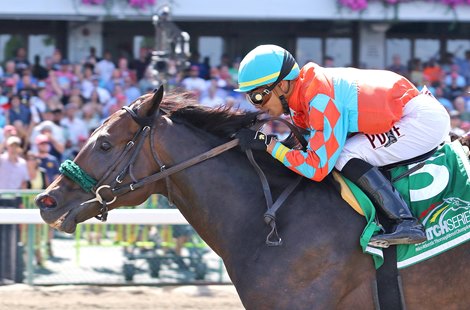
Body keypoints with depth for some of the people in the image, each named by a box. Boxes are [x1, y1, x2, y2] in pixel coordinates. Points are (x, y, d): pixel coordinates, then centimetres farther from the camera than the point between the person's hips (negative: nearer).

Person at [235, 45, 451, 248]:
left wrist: (268, 144, -21)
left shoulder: (320, 99, -25)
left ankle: (407, 224, -20)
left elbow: (317, 167, -25)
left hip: (424, 119, -10)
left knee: (347, 158, -16)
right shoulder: (302, 93, 4)